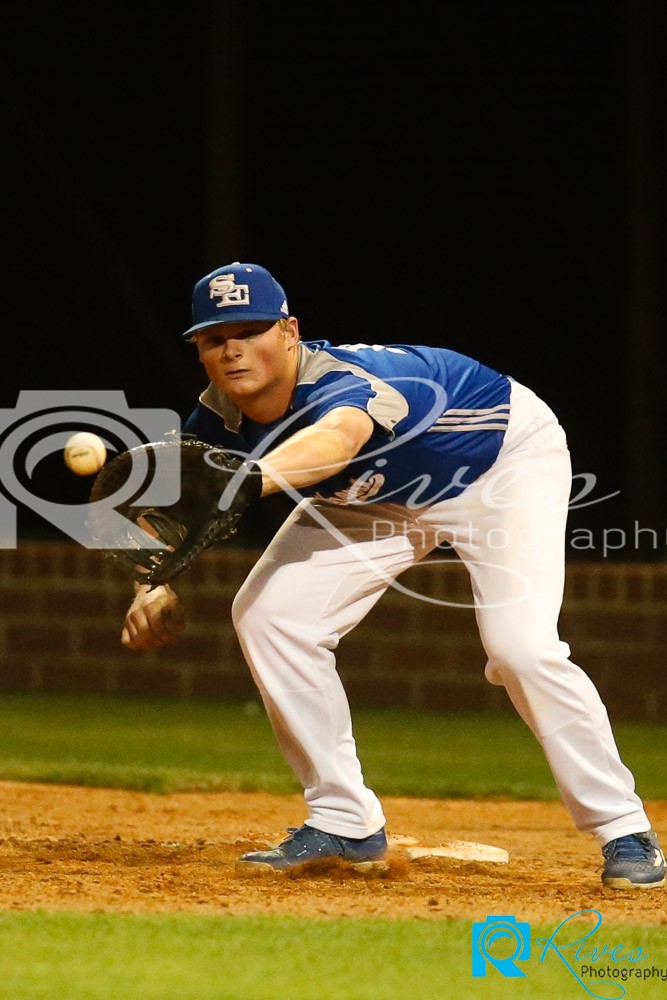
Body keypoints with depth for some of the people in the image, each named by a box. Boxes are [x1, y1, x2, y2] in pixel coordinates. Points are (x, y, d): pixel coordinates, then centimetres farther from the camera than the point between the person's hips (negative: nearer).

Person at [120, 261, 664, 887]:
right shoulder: (217, 422, -19)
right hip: (378, 496, 7)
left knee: (520, 646, -25)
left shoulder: (347, 381, -41)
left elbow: (338, 436, -64)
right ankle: (346, 824, 0)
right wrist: (155, 588, -37)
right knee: (268, 613, -11)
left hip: (507, 456, -7)